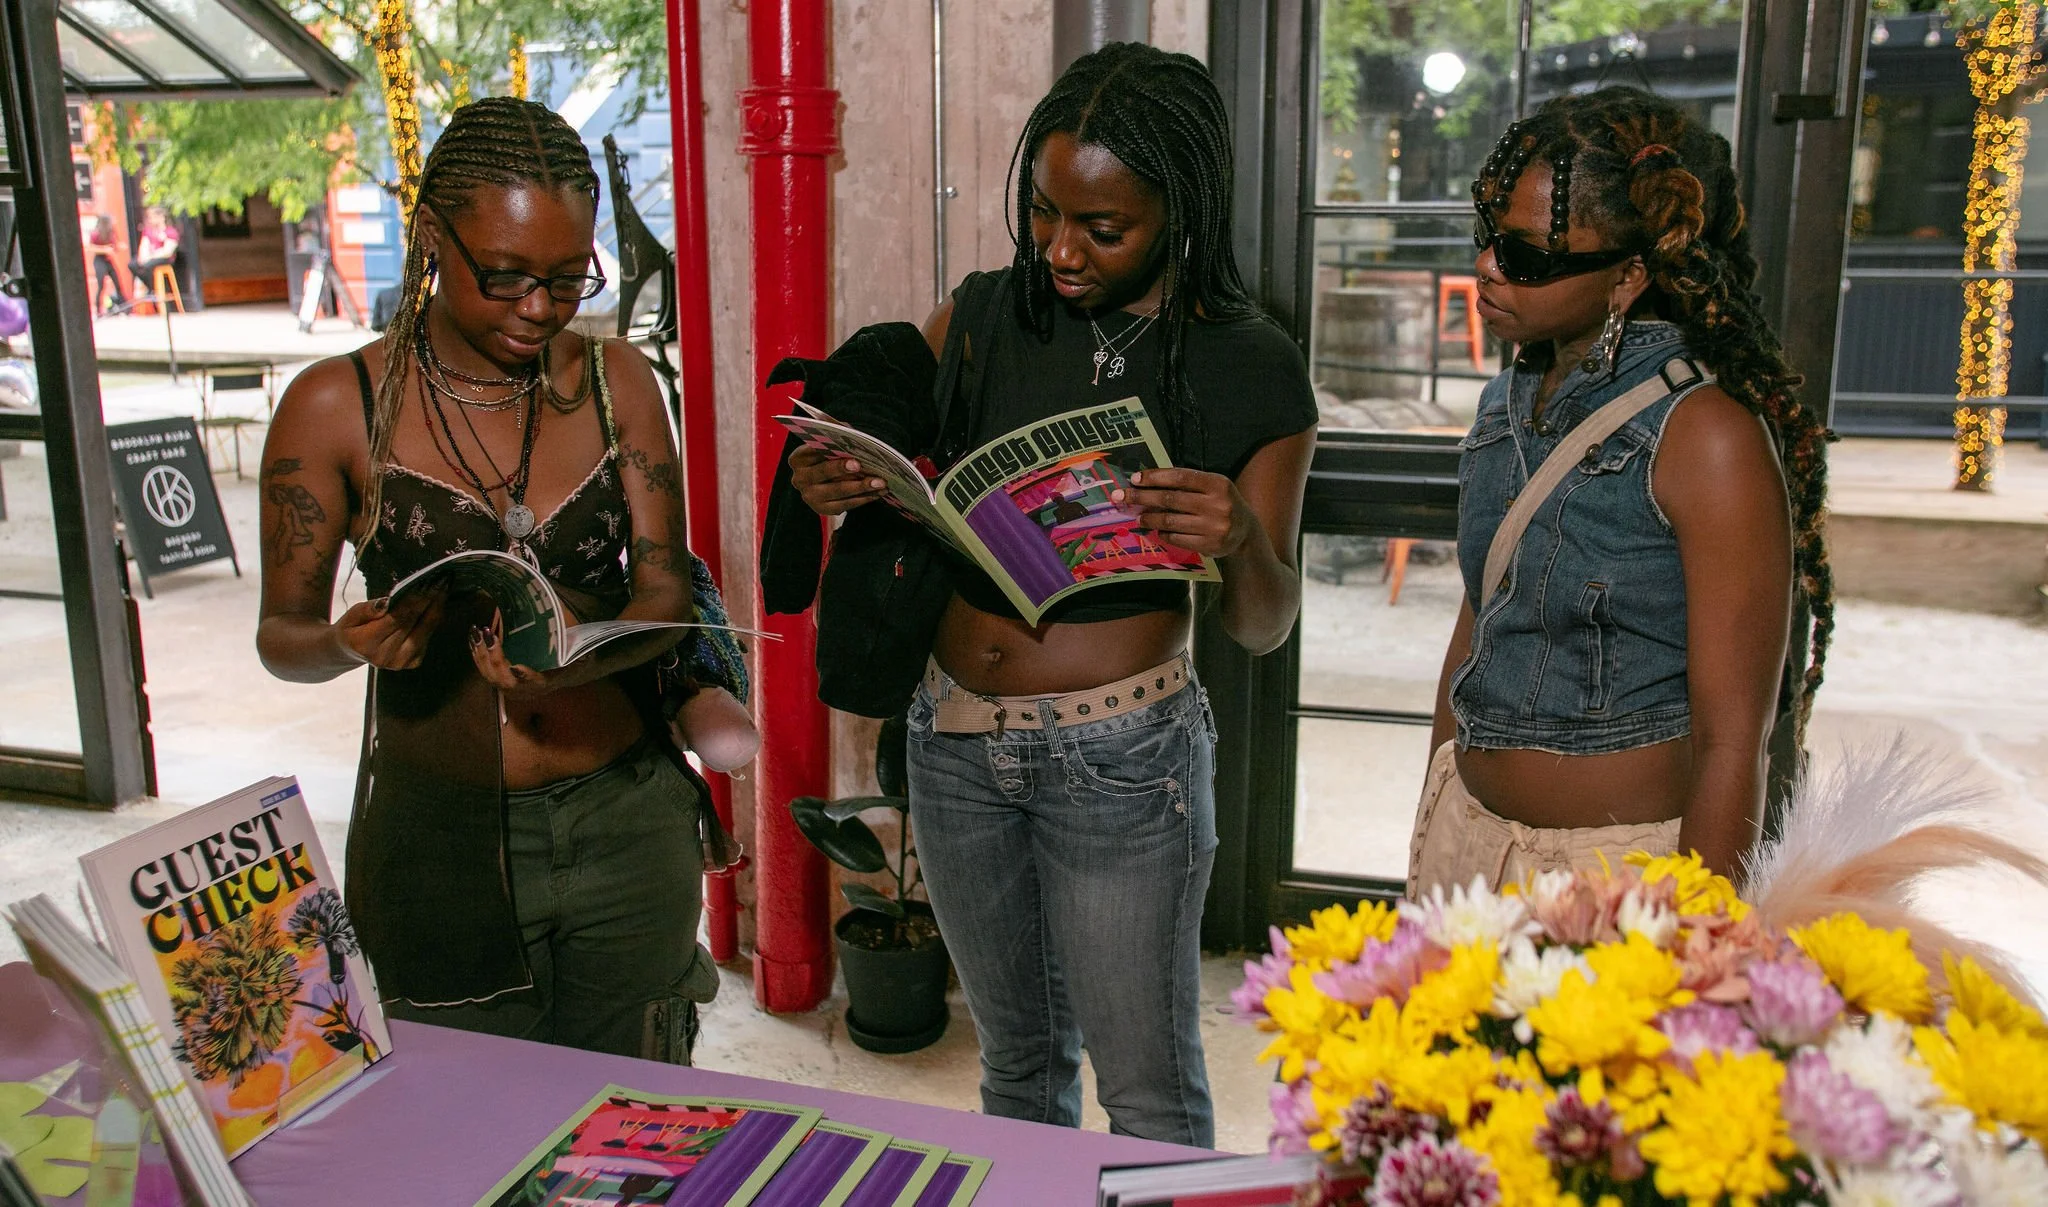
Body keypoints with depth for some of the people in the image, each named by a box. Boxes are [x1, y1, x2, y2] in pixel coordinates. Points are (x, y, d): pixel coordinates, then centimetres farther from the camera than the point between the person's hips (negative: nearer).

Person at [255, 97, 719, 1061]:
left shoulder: (616, 382, 3)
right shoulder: (337, 405, -3)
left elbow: (665, 591, 0)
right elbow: (281, 634, 1)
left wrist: (582, 654, -21)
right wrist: (349, 645, -21)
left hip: (626, 828, 2)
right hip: (437, 838, -1)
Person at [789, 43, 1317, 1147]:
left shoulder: (1252, 370, -9)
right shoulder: (977, 319, -1)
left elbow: (1264, 627, -5)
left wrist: (1239, 543, -27)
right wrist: (839, 486, -13)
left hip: (1121, 760, -4)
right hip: (954, 738, 4)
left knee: (1149, 1092, 9)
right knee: (1017, 1057, 23)